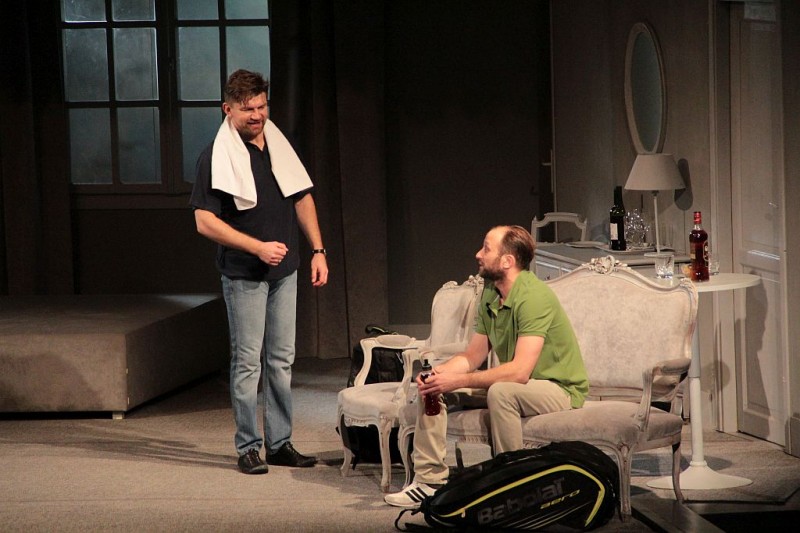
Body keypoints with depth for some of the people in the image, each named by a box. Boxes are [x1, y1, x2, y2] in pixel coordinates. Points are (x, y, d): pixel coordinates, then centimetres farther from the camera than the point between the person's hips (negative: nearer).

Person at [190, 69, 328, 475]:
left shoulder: (279, 146, 8)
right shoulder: (217, 157, -11)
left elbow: (302, 198, 16)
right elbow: (205, 221, -15)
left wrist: (318, 250, 8)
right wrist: (258, 247, -19)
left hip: (284, 271, 6)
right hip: (244, 275, -6)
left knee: (281, 360, 10)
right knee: (248, 362, -1)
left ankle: (280, 443, 18)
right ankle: (248, 448, 6)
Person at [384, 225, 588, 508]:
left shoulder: (533, 296, -25)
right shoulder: (490, 295, 3)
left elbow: (519, 371, -33)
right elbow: (472, 357, 8)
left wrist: (457, 381, -31)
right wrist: (438, 373, -13)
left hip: (560, 388, -9)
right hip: (516, 384, 9)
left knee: (501, 391, -39)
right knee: (430, 386, 1)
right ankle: (430, 480, -1)